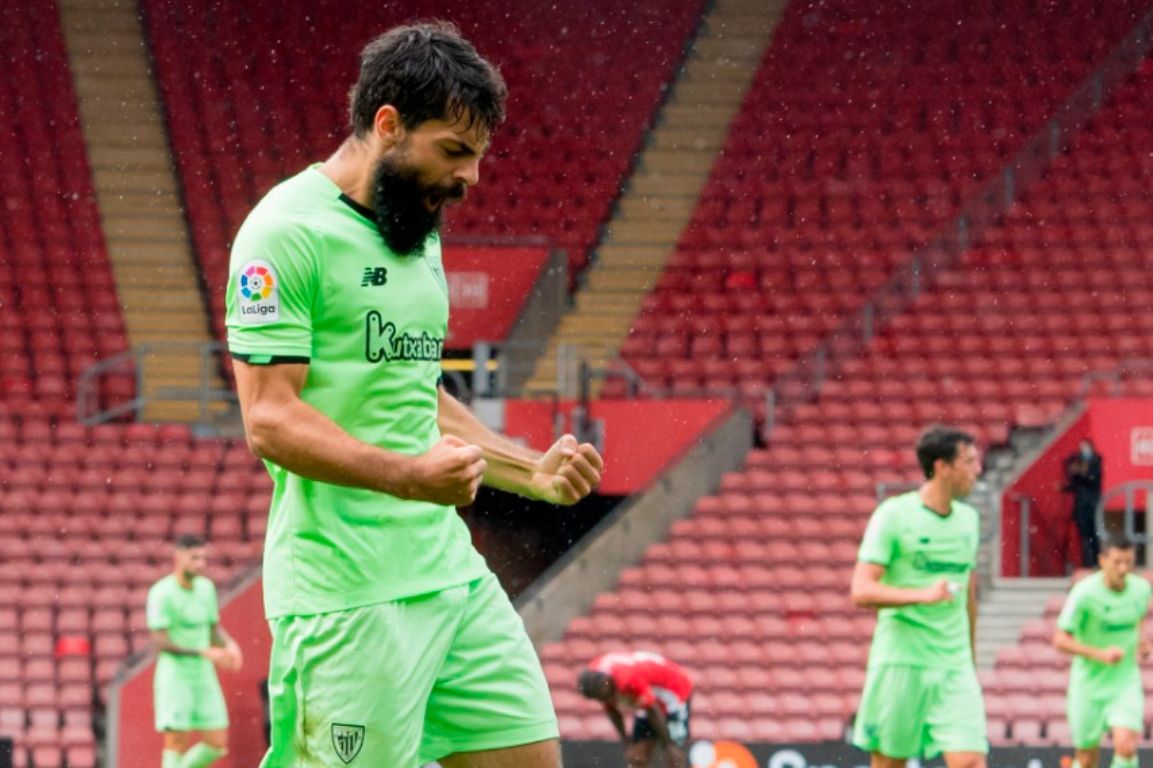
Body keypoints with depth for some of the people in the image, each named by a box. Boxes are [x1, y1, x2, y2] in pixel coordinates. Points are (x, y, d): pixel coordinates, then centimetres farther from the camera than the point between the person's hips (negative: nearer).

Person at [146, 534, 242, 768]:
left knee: (217, 744, 1)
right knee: (177, 741, -9)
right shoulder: (161, 593, -13)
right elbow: (160, 642, -17)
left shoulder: (206, 587, 8)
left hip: (203, 676, 6)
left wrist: (230, 645, -7)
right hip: (173, 675, -6)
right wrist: (204, 652, -23)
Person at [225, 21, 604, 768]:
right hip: (348, 596, -9)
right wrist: (409, 476, -28)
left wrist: (533, 470, 16)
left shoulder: (418, 233, 18)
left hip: (452, 569, 9)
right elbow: (270, 419, -16)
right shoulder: (288, 232, -10)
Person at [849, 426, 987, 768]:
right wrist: (923, 595, -26)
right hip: (900, 661, -4)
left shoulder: (968, 519, 12)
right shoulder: (893, 515, -6)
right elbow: (862, 591, -13)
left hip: (955, 665, 4)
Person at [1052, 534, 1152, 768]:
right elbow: (1060, 640, -16)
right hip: (1088, 685, -2)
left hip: (1125, 681, 2)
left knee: (1126, 746, -20)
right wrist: (1100, 654, -27)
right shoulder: (1084, 592, -17)